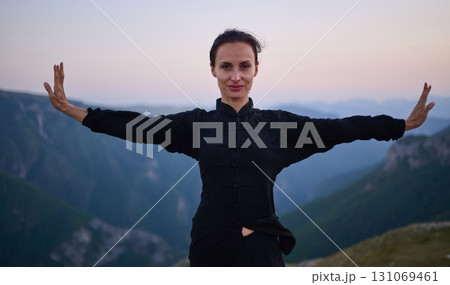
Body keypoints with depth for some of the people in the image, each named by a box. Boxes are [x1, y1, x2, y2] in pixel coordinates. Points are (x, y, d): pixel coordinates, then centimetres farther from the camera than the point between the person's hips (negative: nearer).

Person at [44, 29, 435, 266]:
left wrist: (406, 124, -9)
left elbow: (337, 128, -4)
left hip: (262, 247, -1)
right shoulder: (195, 123, 1)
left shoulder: (278, 123, 0)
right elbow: (137, 125, -6)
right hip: (210, 246, 1)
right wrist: (74, 111, -13)